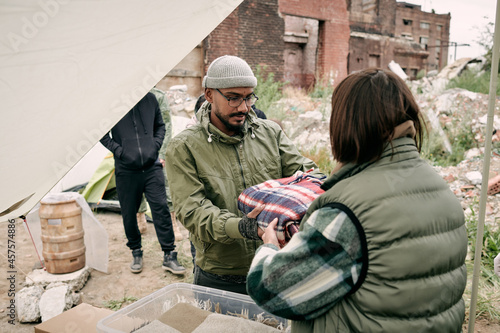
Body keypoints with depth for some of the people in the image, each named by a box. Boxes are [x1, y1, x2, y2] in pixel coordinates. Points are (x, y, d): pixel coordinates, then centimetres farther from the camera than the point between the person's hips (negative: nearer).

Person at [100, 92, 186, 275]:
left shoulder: (150, 99, 5)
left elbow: (160, 126, 17)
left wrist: (155, 145, 1)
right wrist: (118, 150, -8)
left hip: (152, 166, 1)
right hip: (125, 170, -1)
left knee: (161, 208, -3)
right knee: (129, 213, 9)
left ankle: (169, 256, 7)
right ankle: (136, 252, 30)